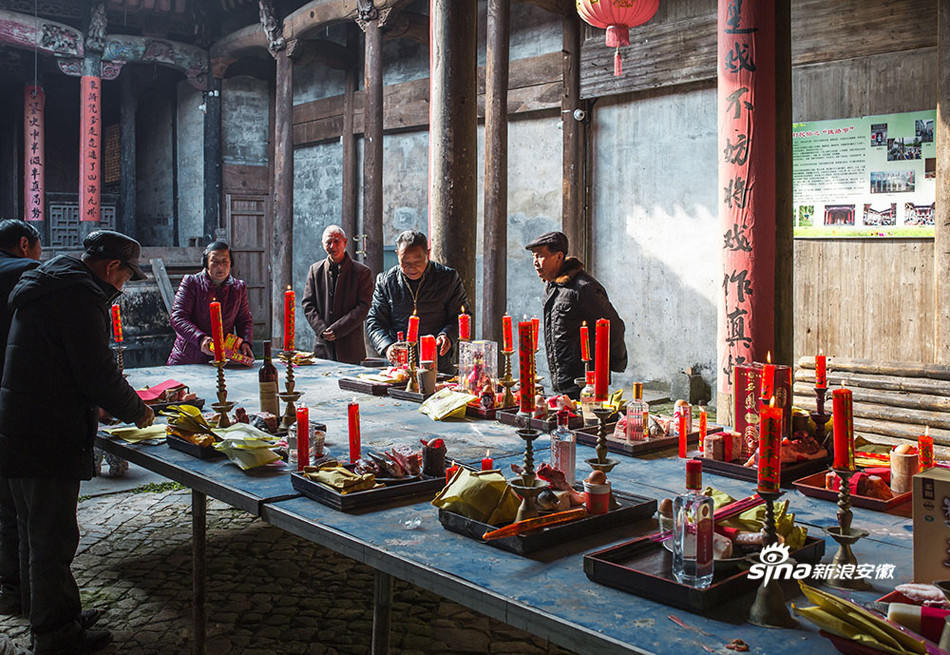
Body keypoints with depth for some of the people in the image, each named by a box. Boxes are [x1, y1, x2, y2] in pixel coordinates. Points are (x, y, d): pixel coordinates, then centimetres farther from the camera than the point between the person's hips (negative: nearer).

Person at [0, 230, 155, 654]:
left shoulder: (49, 285, 15)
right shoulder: (81, 296, -18)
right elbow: (99, 373, -20)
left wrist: (94, 401, 23)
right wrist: (135, 411, -5)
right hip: (48, 439, -11)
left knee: (36, 531, 21)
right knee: (53, 536, 0)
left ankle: (43, 614, 36)